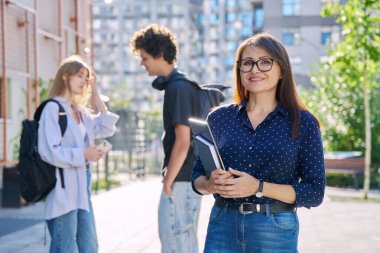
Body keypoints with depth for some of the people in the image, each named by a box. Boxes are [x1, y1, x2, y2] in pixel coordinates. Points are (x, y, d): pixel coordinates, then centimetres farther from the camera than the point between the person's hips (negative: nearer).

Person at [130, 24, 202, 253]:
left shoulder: (177, 88, -16)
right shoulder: (185, 85, 13)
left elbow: (182, 142, -20)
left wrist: (168, 182, -15)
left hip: (180, 180, -10)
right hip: (191, 177, 10)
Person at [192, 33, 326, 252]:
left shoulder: (303, 123, -3)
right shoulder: (219, 118, 5)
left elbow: (315, 193, -5)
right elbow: (197, 176, 10)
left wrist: (258, 187, -17)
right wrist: (211, 184, -13)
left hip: (276, 232, -2)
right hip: (223, 226, 2)